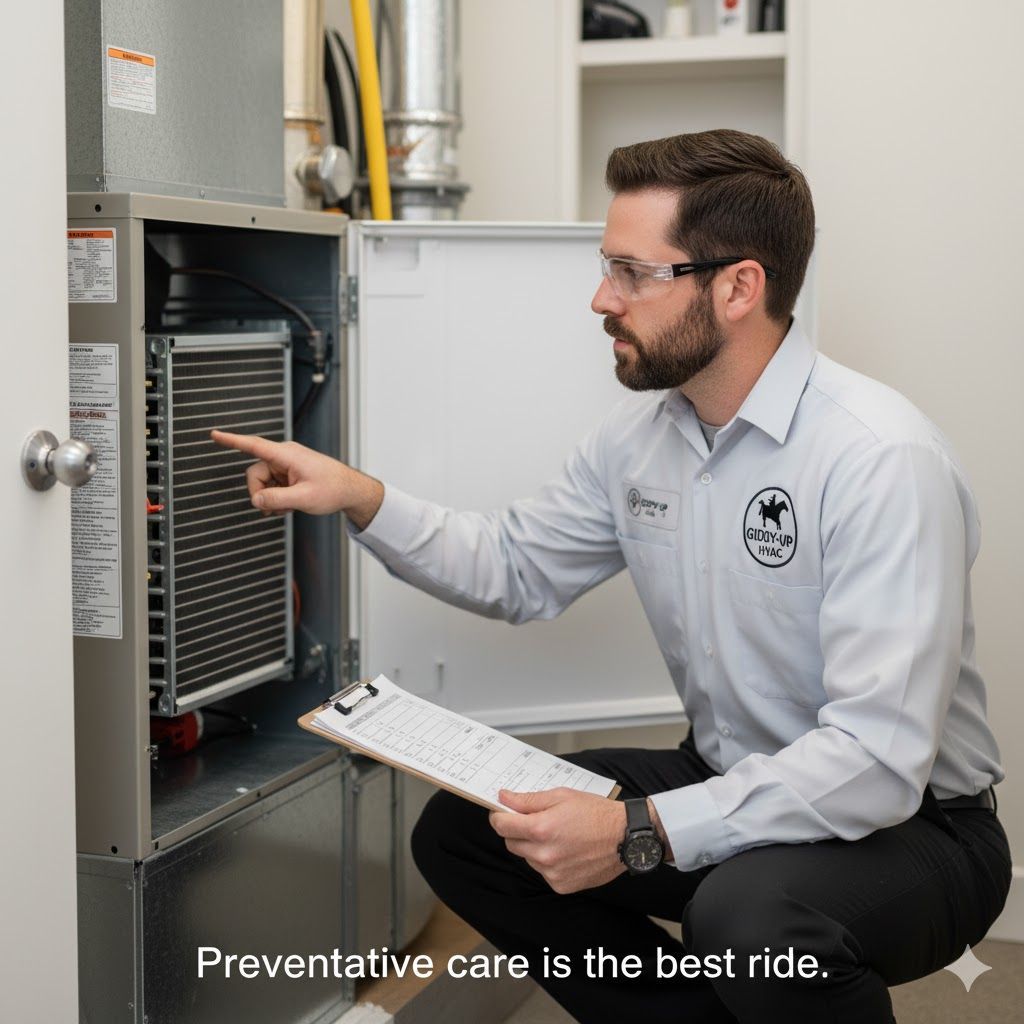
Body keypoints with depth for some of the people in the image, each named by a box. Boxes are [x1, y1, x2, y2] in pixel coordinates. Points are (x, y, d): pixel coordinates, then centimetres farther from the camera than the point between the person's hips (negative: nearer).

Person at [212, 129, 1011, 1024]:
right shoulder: (641, 433, 0)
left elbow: (877, 759, -31)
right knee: (459, 832, 0)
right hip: (725, 783, 8)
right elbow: (517, 570, 15)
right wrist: (361, 499, 0)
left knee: (751, 912, -37)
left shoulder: (882, 460, -26)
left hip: (905, 819, -7)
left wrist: (640, 834, -34)